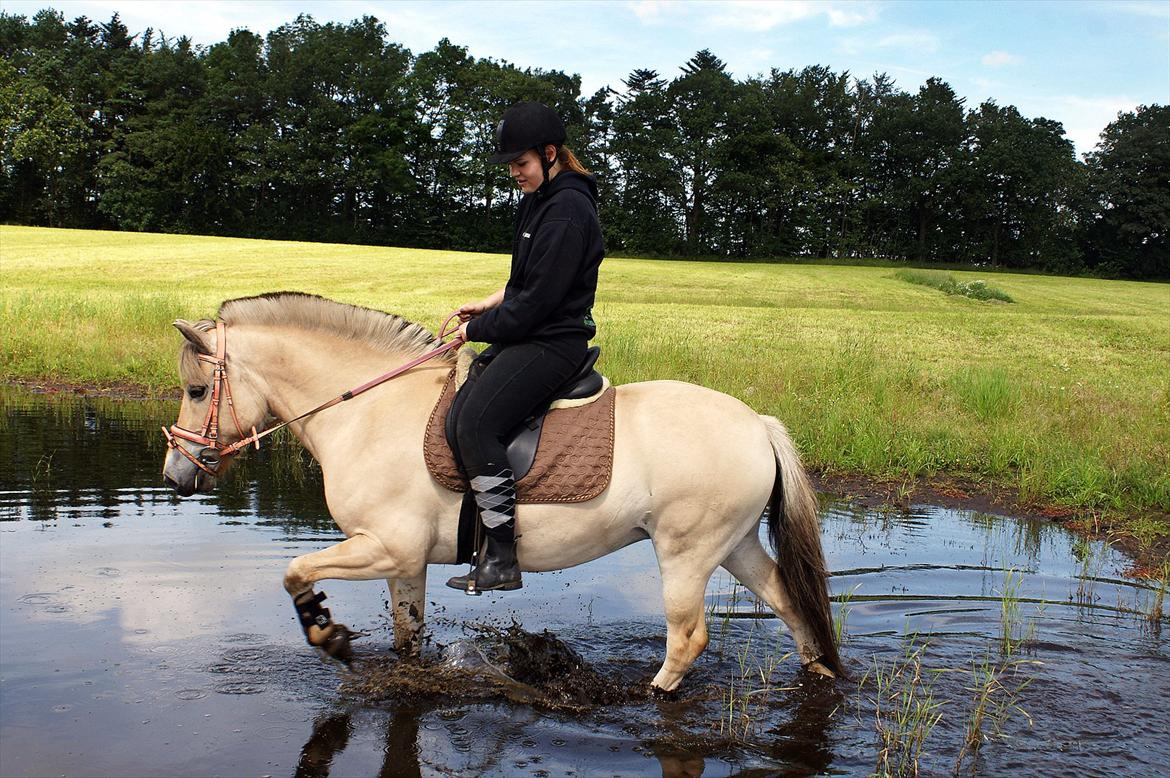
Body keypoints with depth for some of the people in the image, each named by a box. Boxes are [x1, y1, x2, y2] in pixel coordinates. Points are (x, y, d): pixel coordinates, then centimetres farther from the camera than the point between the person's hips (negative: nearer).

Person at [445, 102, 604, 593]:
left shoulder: (565, 212, -19)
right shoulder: (541, 198, 13)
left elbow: (536, 302, -21)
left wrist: (477, 329, -9)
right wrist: (495, 301, 9)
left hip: (552, 342, -11)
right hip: (527, 334, 11)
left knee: (476, 424, -24)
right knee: (454, 414, 15)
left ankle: (502, 560, -20)